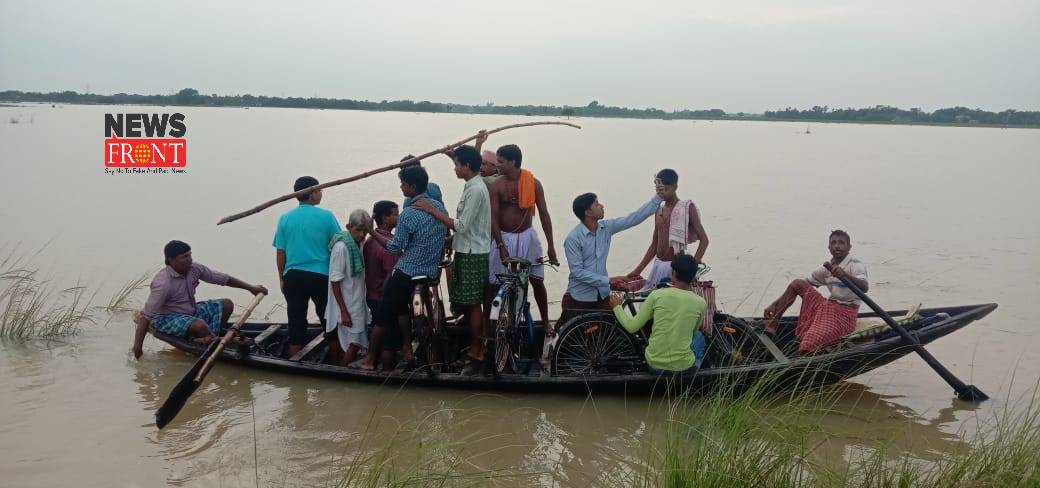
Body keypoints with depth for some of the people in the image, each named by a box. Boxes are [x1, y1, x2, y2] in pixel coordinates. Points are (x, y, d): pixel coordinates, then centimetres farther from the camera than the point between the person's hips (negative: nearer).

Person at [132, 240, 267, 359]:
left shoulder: (194, 269, -6)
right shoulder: (163, 283, -27)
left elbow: (223, 279, 5)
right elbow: (146, 315, -27)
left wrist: (250, 288, 7)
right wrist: (137, 346, -31)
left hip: (191, 312, 9)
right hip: (167, 319, -8)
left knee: (226, 305, -1)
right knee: (199, 325, -35)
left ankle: (210, 339, -17)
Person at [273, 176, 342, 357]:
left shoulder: (285, 218, 3)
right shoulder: (326, 216, -4)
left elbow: (280, 253, 4)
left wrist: (282, 279, 15)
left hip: (293, 276, 2)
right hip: (321, 276, -2)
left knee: (296, 323, 8)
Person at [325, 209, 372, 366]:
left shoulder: (358, 244, 5)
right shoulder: (341, 247, -19)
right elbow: (335, 282, -18)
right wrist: (343, 312, -19)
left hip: (358, 304, 8)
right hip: (347, 307, -8)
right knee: (354, 344, -5)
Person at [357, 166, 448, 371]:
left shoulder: (409, 213, -19)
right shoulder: (439, 206, 2)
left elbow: (395, 247, -14)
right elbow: (445, 234, 13)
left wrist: (373, 233, -3)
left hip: (406, 275, -7)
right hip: (431, 274, 7)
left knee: (383, 317, 6)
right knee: (402, 311, 24)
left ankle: (370, 360, 12)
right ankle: (407, 350, 22)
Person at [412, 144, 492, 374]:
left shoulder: (476, 190, -20)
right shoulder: (473, 185, 9)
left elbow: (462, 226, -22)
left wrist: (432, 210, -18)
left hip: (472, 255, -10)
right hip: (466, 252, 10)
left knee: (472, 304, -4)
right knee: (466, 303, 13)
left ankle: (478, 354, 4)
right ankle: (475, 348, 21)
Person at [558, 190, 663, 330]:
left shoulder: (606, 227, -1)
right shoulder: (573, 238, -18)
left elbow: (635, 218, 0)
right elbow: (578, 272, -20)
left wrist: (659, 196, -6)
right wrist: (609, 281, -21)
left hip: (602, 295, 5)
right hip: (579, 298, -5)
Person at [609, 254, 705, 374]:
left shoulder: (657, 295, -9)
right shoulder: (700, 303, -6)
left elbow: (632, 327, -4)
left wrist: (617, 307, 13)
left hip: (654, 364, 1)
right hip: (683, 367, -1)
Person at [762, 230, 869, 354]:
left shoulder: (856, 265, -10)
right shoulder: (827, 268, 10)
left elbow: (864, 287, -30)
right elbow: (804, 285, 13)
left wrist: (845, 275, -50)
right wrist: (775, 304, 5)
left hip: (844, 314, -7)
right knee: (797, 284, 2)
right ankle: (771, 326, 1)